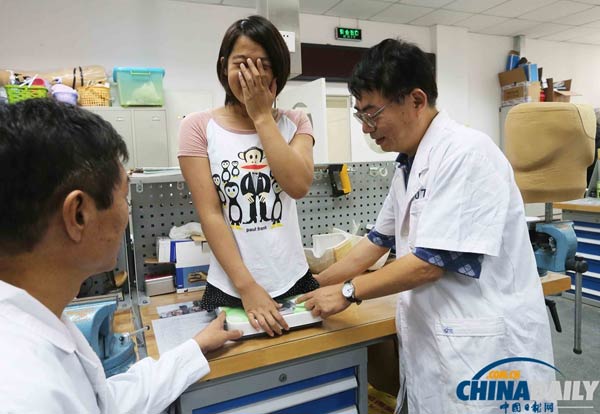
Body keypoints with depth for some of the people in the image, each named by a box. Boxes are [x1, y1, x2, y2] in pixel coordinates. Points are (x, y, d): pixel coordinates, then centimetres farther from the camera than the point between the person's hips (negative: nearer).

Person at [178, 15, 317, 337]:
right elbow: (210, 215, -11)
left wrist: (262, 116, -11)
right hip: (230, 291, -2)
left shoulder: (294, 123, 4)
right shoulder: (199, 127, -4)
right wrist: (247, 287, -17)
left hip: (294, 282, 3)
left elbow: (299, 186, -14)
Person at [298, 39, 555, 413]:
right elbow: (378, 241, 15)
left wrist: (348, 291, -11)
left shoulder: (465, 152, -20)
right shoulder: (408, 167, 8)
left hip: (486, 347, -8)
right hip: (438, 339, 8)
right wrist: (314, 285, 13)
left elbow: (431, 262, -23)